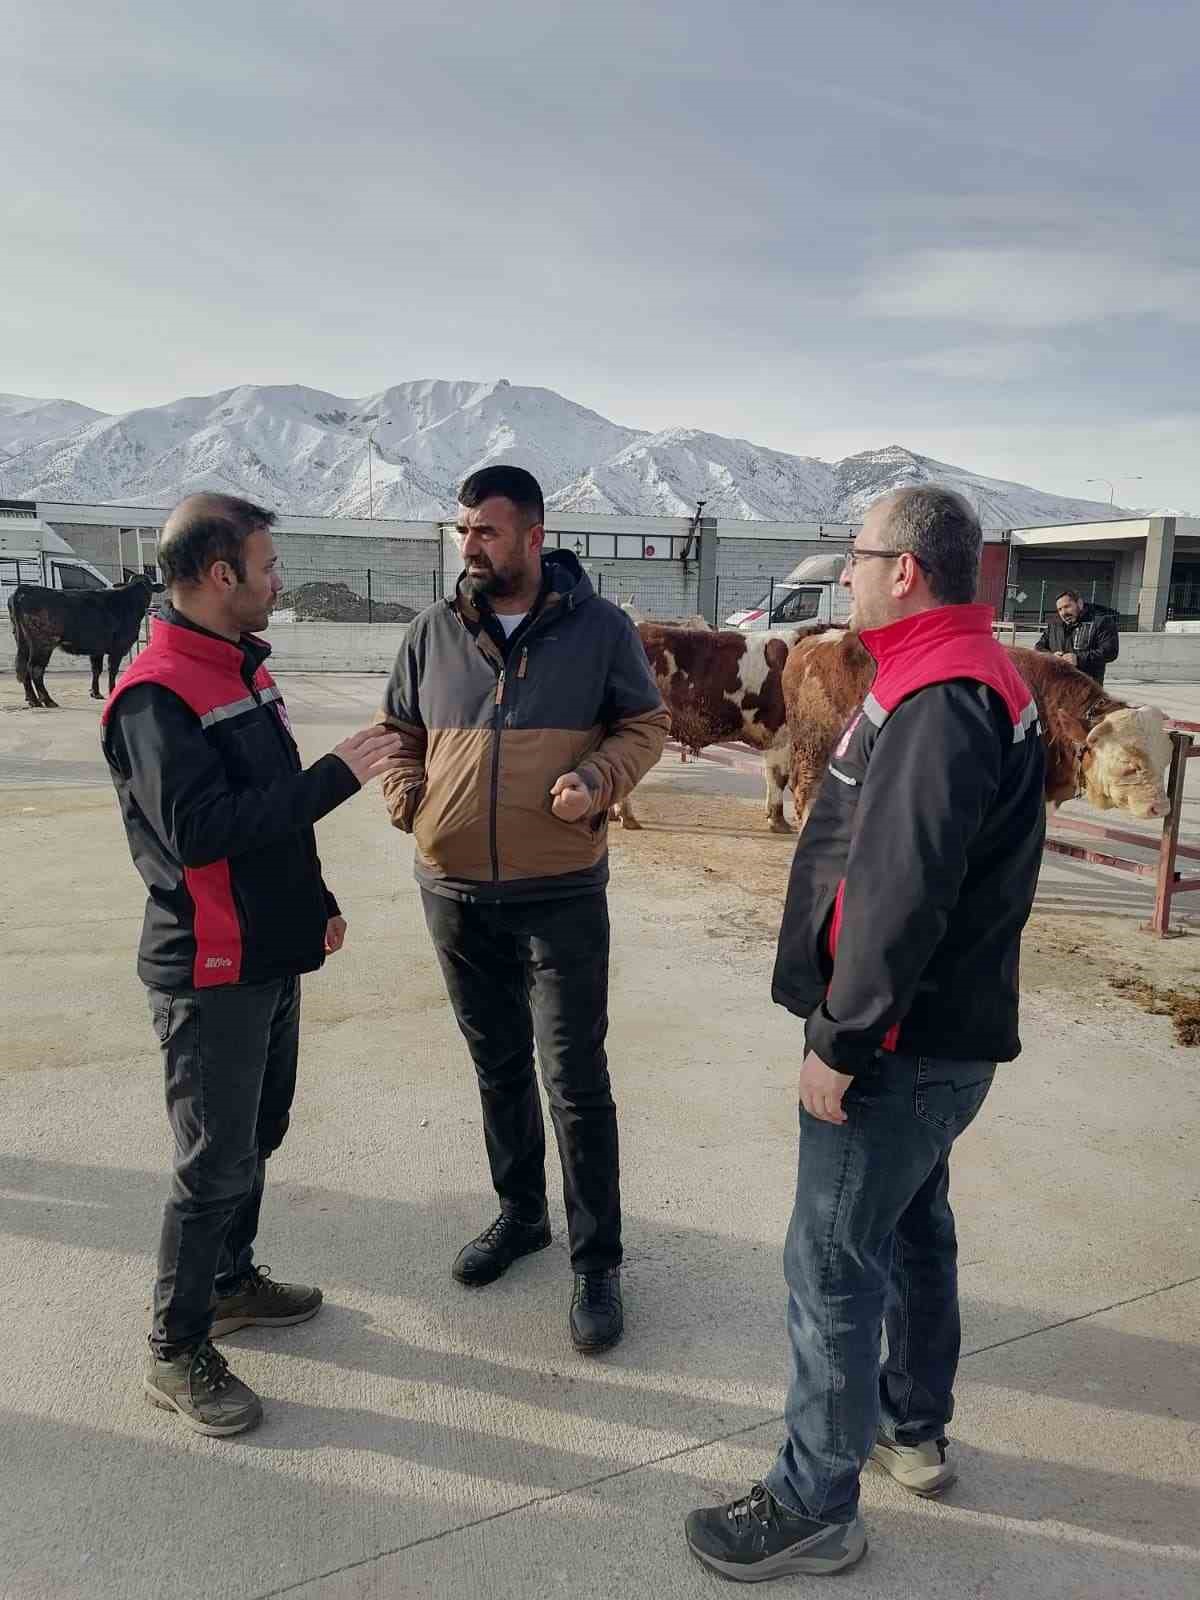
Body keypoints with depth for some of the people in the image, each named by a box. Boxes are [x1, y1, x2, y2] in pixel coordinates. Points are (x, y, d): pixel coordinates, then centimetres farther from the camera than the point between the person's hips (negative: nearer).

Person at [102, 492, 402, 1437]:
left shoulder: (246, 668, 10)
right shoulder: (156, 694, -20)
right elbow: (199, 829, -30)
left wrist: (314, 899, 18)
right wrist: (338, 774, -27)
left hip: (271, 956, 9)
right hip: (210, 973, -9)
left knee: (256, 1135, 21)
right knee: (215, 1163, 2)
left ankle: (231, 1282, 41)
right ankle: (178, 1353, 20)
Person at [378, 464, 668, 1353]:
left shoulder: (600, 627, -5)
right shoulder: (435, 631, 4)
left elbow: (645, 725, 2)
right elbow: (400, 731, 15)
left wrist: (597, 781, -16)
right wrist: (405, 797, -3)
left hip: (562, 894, -3)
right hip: (454, 892, 4)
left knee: (576, 1079, 2)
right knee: (497, 1064, 19)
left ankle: (598, 1262, 19)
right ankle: (520, 1213, 41)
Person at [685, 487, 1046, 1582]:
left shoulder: (937, 700, -23)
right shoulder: (971, 678, 11)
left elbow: (902, 894, -29)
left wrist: (842, 1042, -21)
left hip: (901, 1046, -10)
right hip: (945, 1035, 10)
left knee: (832, 1262, 3)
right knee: (912, 1225, 24)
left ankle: (816, 1507, 20)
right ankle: (915, 1429, 44)